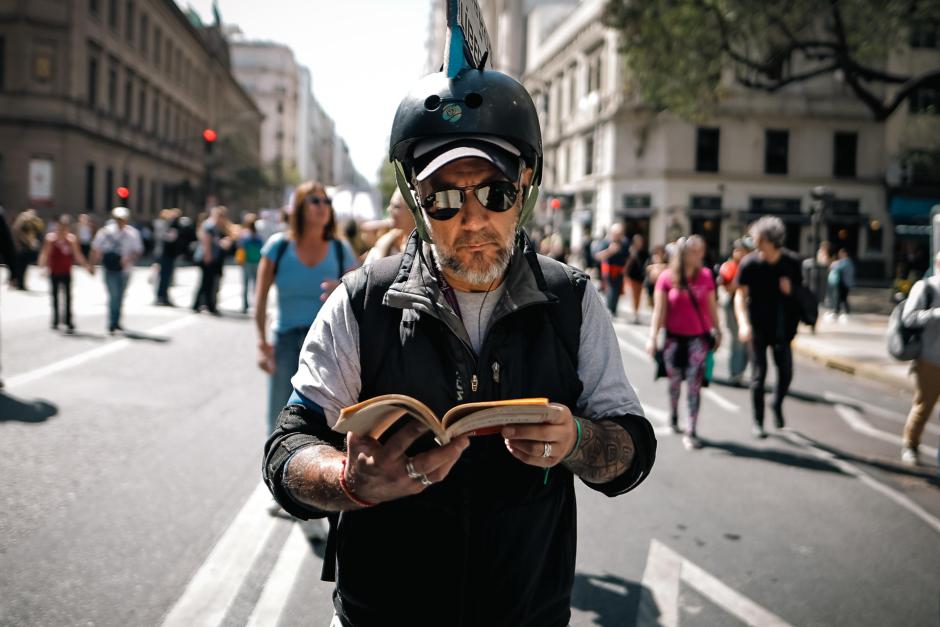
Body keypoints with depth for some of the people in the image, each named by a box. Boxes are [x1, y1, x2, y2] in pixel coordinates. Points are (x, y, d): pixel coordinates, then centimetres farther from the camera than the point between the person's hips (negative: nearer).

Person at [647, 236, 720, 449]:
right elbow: (659, 310, -6)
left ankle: (691, 432, -1)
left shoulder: (706, 276, -3)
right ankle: (673, 416, 42)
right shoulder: (666, 278, -7)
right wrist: (653, 337, -9)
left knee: (694, 386, -6)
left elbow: (712, 307, 6)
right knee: (674, 381, 16)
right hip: (674, 337, 0)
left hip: (699, 338, 0)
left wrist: (717, 331, 12)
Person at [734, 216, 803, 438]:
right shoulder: (749, 263, -12)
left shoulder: (792, 262, -4)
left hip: (782, 327, 2)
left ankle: (778, 404, 36)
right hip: (757, 328, -2)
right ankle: (758, 422, 15)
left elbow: (800, 291, 9)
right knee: (759, 374, 2)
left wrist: (790, 289, -15)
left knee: (786, 372, 6)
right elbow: (740, 295, -10)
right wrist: (743, 323, -23)